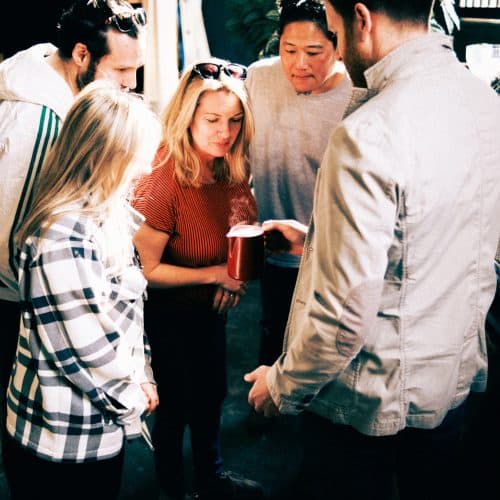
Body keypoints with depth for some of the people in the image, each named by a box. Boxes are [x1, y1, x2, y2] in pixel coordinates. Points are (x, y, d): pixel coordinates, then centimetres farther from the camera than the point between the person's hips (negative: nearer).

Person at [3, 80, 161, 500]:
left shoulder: (106, 215, 5)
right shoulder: (64, 236, -26)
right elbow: (87, 348, -25)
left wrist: (141, 375, 8)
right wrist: (132, 397, -9)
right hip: (64, 439, -8)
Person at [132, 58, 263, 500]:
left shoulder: (233, 169, -8)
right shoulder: (164, 178, -29)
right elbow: (145, 270, -25)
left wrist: (235, 279, -9)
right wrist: (213, 275, -25)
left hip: (211, 309, 7)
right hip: (170, 315, -7)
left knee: (212, 396, 24)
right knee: (177, 404, 13)